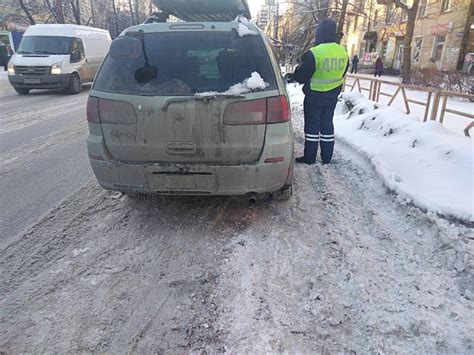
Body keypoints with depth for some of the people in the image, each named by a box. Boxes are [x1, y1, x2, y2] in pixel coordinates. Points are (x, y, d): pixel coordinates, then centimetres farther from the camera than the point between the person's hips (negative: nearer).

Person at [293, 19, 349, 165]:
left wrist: (297, 73, 7)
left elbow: (300, 77, -14)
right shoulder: (344, 53, 0)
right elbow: (341, 74, 12)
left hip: (314, 95, -5)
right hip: (333, 95, 6)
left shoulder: (313, 54, -21)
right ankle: (327, 157, 20)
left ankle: (309, 157, 9)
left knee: (312, 125, 4)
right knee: (327, 124, 14)